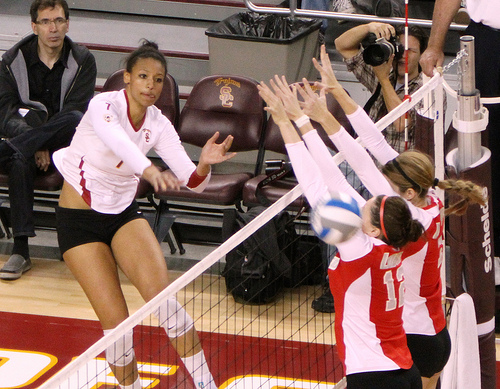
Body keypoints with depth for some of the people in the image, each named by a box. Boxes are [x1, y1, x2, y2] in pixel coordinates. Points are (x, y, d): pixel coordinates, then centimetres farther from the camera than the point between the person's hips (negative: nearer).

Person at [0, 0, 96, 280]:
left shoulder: (83, 61, -1)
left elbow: (74, 117, -10)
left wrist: (40, 135, -24)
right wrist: (37, 146, -24)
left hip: (63, 145, 0)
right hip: (28, 140, 0)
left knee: (76, 120, -35)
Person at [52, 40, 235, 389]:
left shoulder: (158, 125, -5)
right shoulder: (103, 105, -20)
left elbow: (193, 181, -9)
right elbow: (117, 141, -43)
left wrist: (205, 164, -32)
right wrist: (149, 170, -62)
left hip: (125, 213, 3)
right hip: (79, 219, -3)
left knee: (162, 295, -20)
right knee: (116, 321, -12)